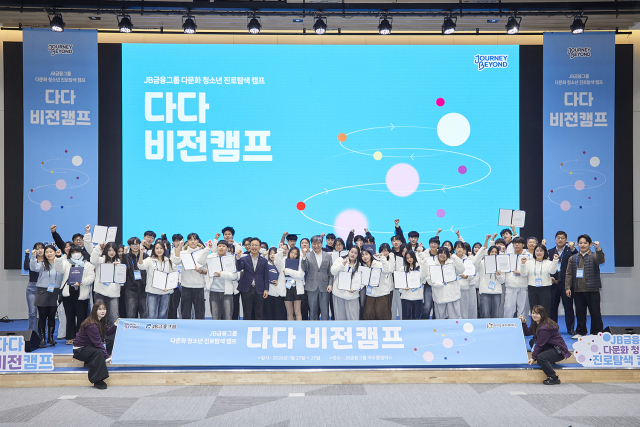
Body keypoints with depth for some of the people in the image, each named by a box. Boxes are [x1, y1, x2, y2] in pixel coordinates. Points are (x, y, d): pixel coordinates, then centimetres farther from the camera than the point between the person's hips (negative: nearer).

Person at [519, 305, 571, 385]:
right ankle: (549, 361, 9)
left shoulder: (545, 328, -24)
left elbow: (539, 344, -20)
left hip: (559, 351, -10)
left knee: (540, 358, -30)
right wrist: (523, 322, -5)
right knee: (532, 342, 6)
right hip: (550, 347, 10)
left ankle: (554, 378, -14)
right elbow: (527, 333, 8)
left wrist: (533, 357, -14)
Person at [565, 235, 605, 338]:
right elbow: (569, 274, 9)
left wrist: (598, 249, -37)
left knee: (595, 312, 1)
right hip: (577, 290, 3)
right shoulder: (573, 258, 11)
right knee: (580, 312, 9)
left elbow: (600, 260, -22)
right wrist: (567, 287, 2)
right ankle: (580, 332, 18)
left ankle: (596, 332, 11)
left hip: (592, 290, -3)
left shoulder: (593, 256, 2)